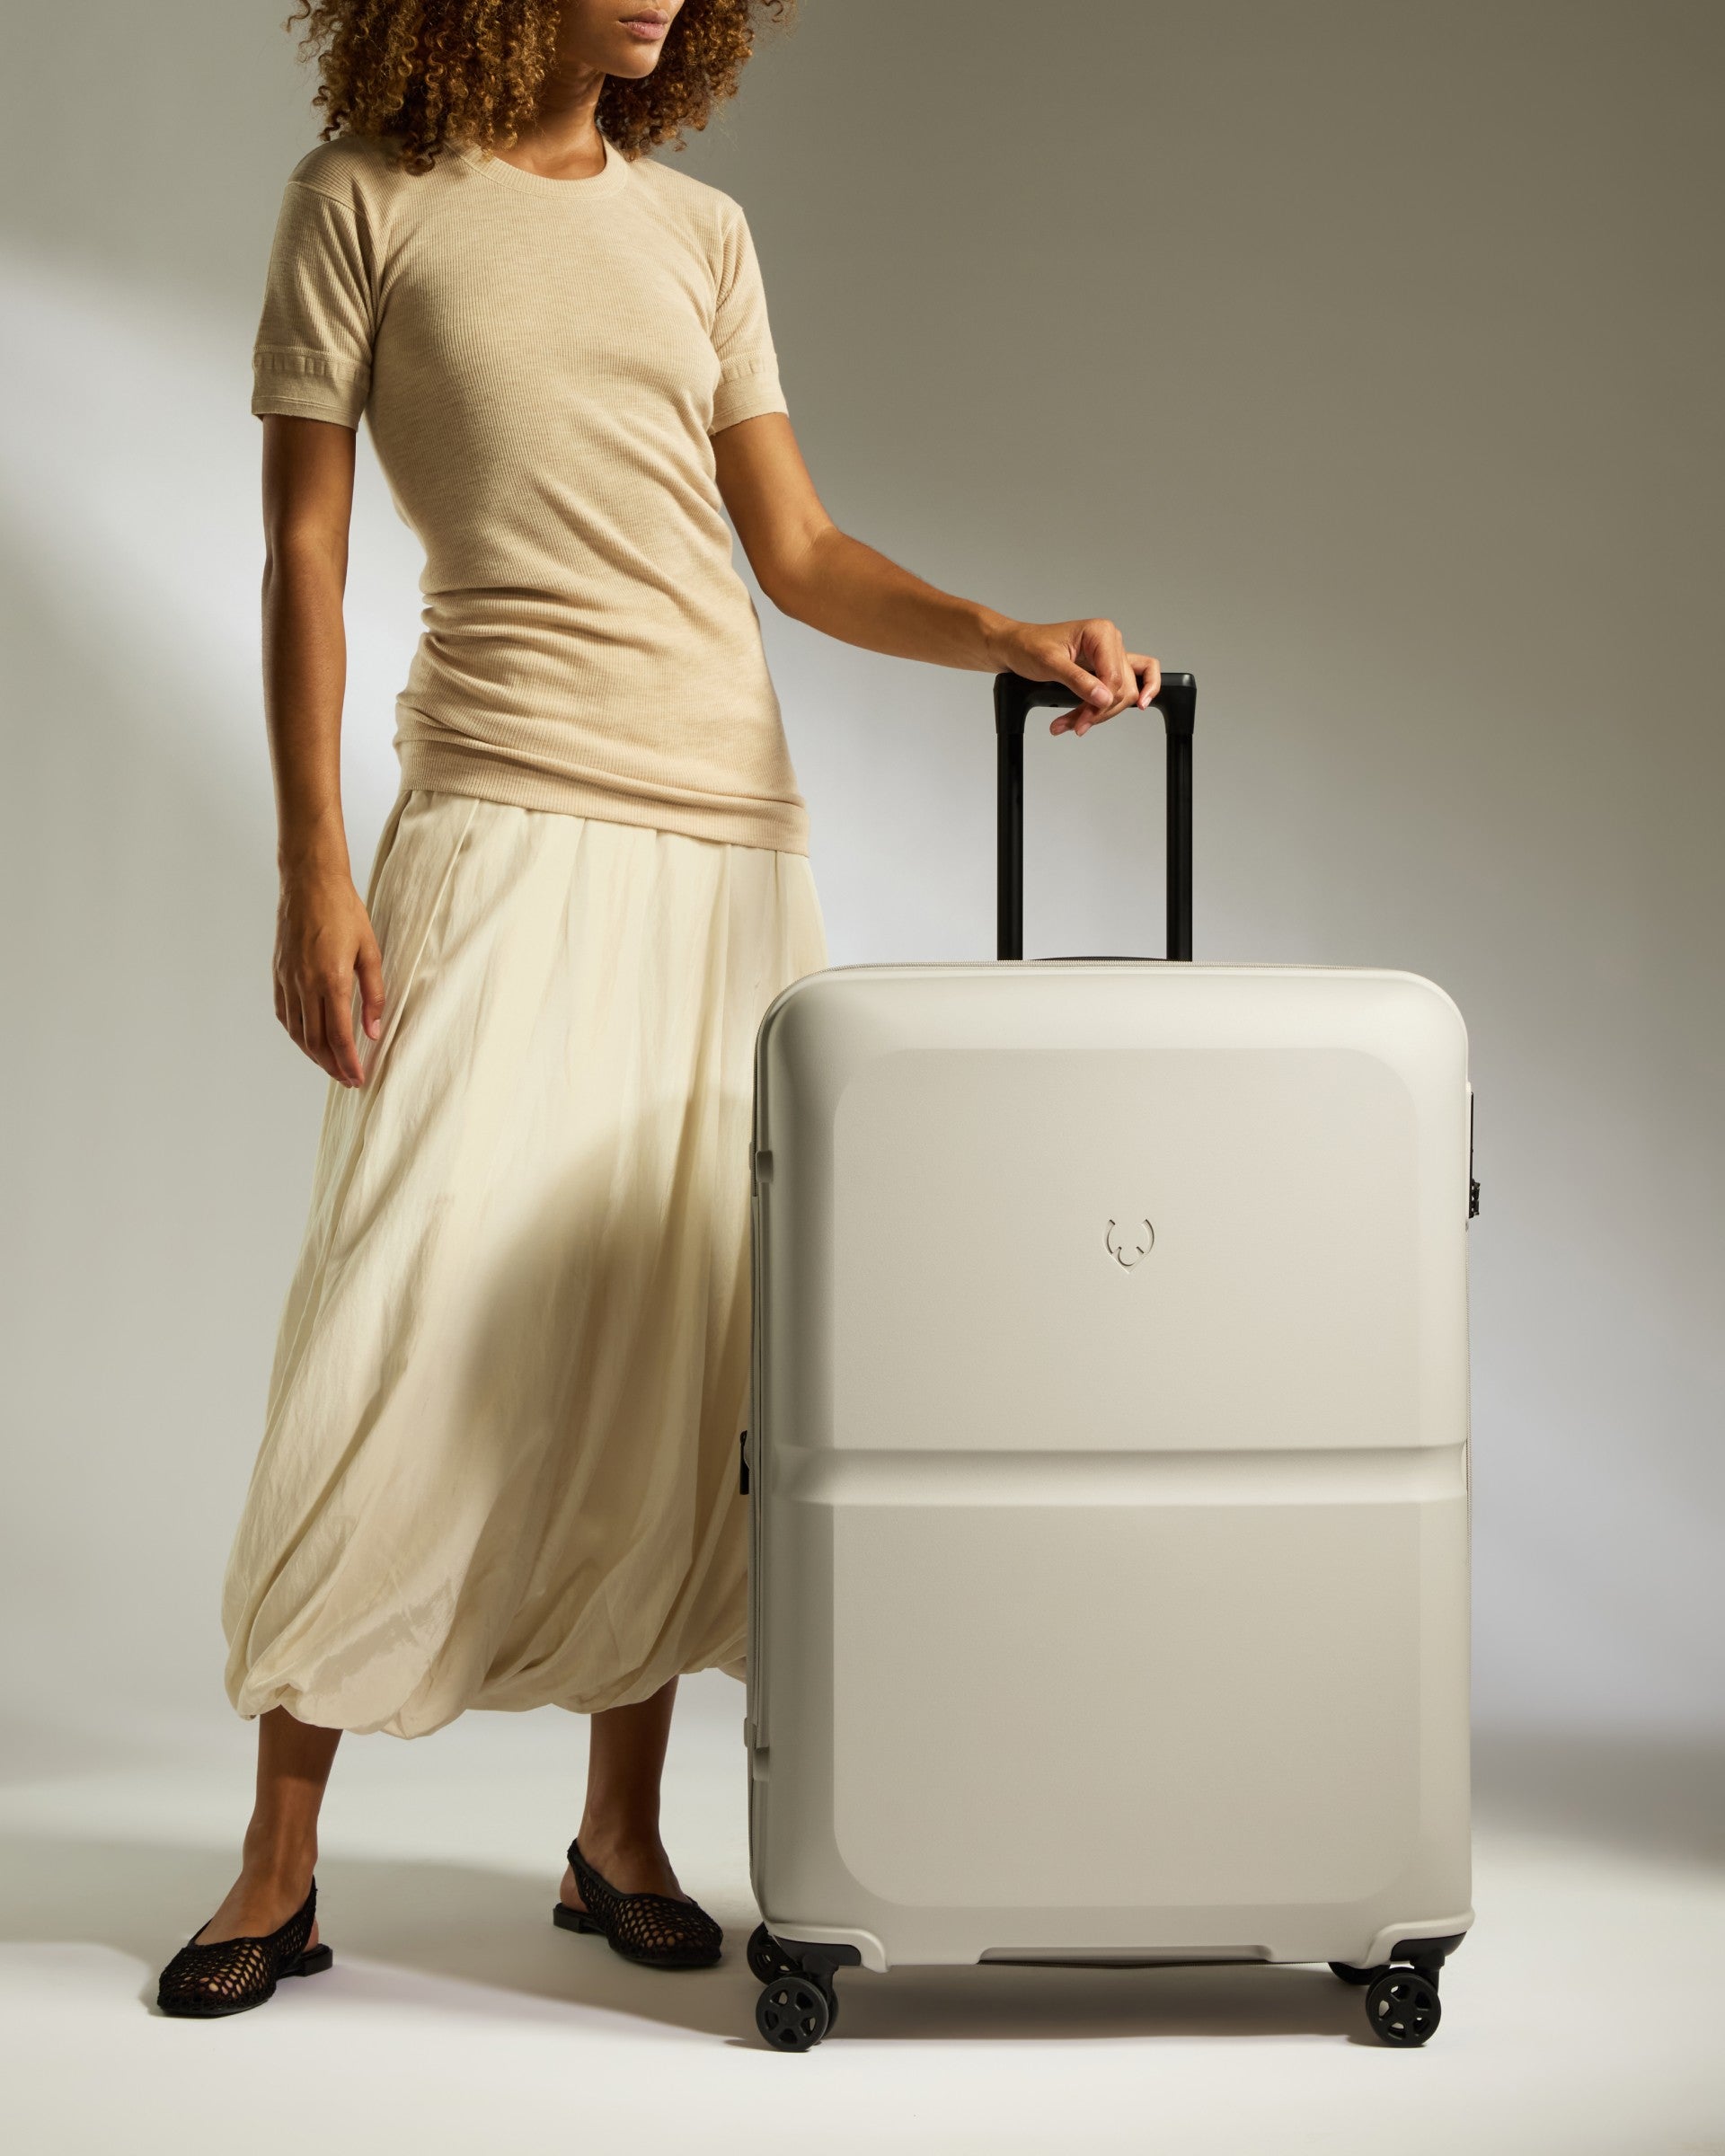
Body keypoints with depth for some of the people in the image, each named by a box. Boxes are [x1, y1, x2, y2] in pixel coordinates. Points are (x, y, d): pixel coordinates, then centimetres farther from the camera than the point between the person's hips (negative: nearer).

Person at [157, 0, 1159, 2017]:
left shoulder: (702, 233, 14)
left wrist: (1007, 635, -5)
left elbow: (799, 553, 12)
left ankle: (620, 1830, 15)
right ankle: (280, 1861, 3)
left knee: (686, 1337, 3)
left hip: (729, 827, 4)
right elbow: (303, 554, 0)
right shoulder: (366, 203, 2)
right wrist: (312, 870, -8)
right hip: (510, 815, -4)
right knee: (416, 1319, -9)